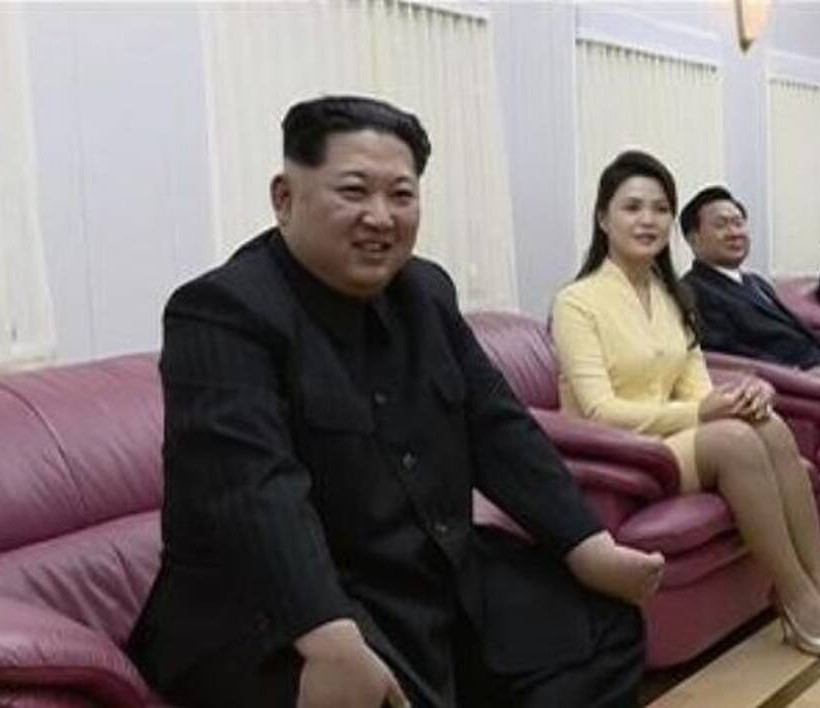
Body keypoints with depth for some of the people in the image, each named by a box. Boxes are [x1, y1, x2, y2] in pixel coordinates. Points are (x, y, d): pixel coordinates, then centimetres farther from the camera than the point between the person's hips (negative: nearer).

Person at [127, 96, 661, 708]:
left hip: (441, 578, 8)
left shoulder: (426, 290, 7)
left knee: (602, 619, 9)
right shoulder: (222, 314, -17)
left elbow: (496, 425, 6)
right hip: (281, 606, -7)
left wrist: (586, 545, -4)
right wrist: (332, 642, -42)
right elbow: (253, 490, -30)